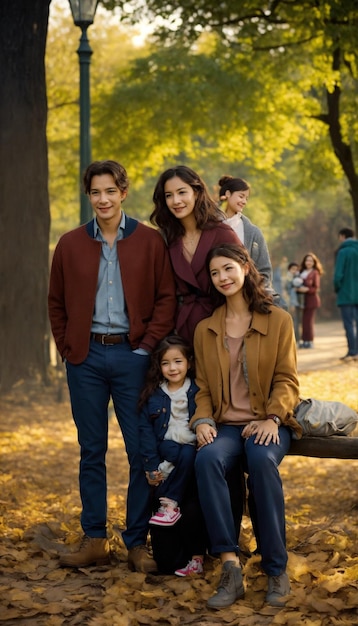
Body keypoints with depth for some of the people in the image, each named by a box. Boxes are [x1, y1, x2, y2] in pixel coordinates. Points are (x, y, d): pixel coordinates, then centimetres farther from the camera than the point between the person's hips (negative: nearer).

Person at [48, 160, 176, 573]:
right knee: (91, 452, 8)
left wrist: (147, 346, -7)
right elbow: (56, 302, 13)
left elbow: (166, 298, 0)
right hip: (86, 357, 2)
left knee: (141, 452, 0)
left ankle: (137, 543, 10)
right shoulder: (71, 244, 7)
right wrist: (67, 349, 4)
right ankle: (94, 540, 16)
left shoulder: (149, 241, 1)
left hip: (131, 355, -2)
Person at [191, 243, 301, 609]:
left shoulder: (278, 321, 6)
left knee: (262, 460, -37)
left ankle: (276, 570, -25)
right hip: (226, 425, 2)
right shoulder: (205, 329, 14)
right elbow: (203, 387, 13)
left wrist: (272, 418, -16)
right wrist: (203, 421, -7)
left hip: (268, 423, -2)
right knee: (207, 459, -34)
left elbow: (287, 380, 1)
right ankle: (230, 568, -35)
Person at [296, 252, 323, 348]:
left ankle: (310, 341, 0)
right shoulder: (302, 272, 13)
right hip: (302, 300, 5)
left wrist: (307, 289, -20)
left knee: (309, 320, -6)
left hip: (311, 299, -5)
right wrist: (297, 288, -3)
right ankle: (305, 340, 7)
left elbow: (316, 288, -6)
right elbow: (298, 284, 19)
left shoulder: (315, 273, -4)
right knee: (304, 321, 3)